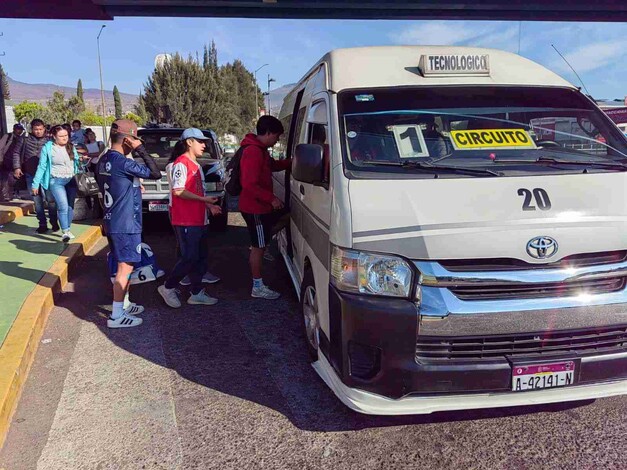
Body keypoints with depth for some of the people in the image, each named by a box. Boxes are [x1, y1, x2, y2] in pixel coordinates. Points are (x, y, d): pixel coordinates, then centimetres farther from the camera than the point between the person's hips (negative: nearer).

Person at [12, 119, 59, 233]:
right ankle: (42, 224, 16)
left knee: (51, 199, -2)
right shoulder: (25, 140, 4)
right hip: (31, 175, 2)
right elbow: (16, 153, 13)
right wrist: (17, 167, 4)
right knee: (37, 201, 8)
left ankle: (54, 222, 12)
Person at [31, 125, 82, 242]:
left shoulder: (71, 147, 7)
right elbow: (42, 167, -1)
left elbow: (77, 163, 14)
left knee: (70, 206, 6)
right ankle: (65, 232, -10)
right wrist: (35, 184, -1)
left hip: (72, 180, 4)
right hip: (56, 181, -4)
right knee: (63, 206, -17)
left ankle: (67, 229, 19)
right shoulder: (47, 148, -4)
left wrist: (82, 160, -10)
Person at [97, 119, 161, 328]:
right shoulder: (122, 163, -21)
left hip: (113, 222, 9)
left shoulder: (104, 160, 8)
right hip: (126, 225, -9)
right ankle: (116, 316, 2)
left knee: (124, 266, 19)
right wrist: (140, 149, -16)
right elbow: (156, 173, -19)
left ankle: (123, 305, 30)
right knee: (125, 268, -3)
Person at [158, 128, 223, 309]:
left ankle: (197, 293, 18)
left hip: (199, 219, 10)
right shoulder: (181, 163, -11)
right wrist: (204, 199, -18)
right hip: (185, 221, -10)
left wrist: (209, 205, 8)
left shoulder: (196, 165, 18)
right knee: (189, 257, -8)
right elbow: (178, 191, -19)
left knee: (201, 257, 11)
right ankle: (168, 288, 9)